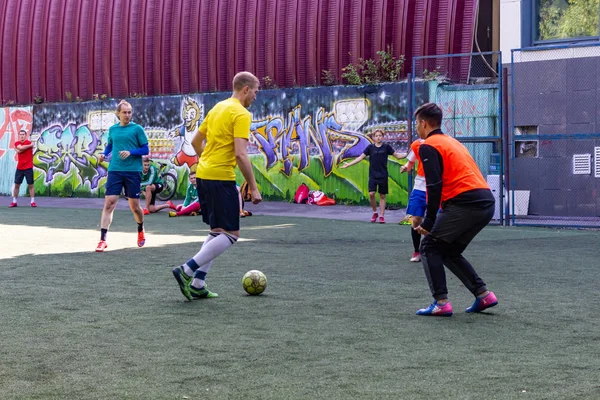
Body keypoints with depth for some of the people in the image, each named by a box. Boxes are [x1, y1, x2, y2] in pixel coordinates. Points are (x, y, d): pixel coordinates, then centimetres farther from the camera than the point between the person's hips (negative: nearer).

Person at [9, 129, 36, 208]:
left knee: (30, 185, -1)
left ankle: (32, 201, 3)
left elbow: (19, 150, -15)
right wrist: (30, 146, -10)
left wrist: (18, 150, 2)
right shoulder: (16, 143, 7)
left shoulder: (29, 143, -7)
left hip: (28, 168, -4)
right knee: (16, 185, 5)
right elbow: (20, 148, -16)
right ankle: (14, 202, 11)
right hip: (19, 168, 4)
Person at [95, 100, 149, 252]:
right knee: (109, 203, -9)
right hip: (115, 171, 2)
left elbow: (145, 150, -3)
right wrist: (104, 154, 5)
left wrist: (131, 152, -18)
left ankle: (141, 231, 36)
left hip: (133, 171, -2)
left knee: (134, 206, 6)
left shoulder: (137, 129, -2)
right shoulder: (112, 129, 9)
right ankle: (103, 240, -9)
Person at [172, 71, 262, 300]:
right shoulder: (241, 114, -11)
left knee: (217, 231, 17)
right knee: (230, 234, -3)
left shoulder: (217, 108, 16)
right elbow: (240, 154, -19)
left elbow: (196, 141, 22)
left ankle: (197, 284, 12)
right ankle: (187, 271, -11)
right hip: (222, 178, -9)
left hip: (203, 176, 9)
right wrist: (253, 188, -16)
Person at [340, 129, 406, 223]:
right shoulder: (370, 147, 3)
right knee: (371, 194, -11)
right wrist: (348, 164, 4)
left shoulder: (386, 147, 1)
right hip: (373, 175, 0)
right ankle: (375, 212, 10)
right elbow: (361, 157, 7)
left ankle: (381, 216, 11)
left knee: (382, 195, 3)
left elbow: (397, 155, 5)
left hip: (383, 175, 0)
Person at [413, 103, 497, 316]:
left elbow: (435, 185, -13)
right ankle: (483, 294, 13)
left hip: (464, 203, -8)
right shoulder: (452, 142, 25)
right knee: (450, 252, 21)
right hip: (486, 203, 8)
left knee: (429, 247, 4)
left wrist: (429, 223, -10)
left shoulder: (428, 146, -2)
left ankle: (441, 302, -5)